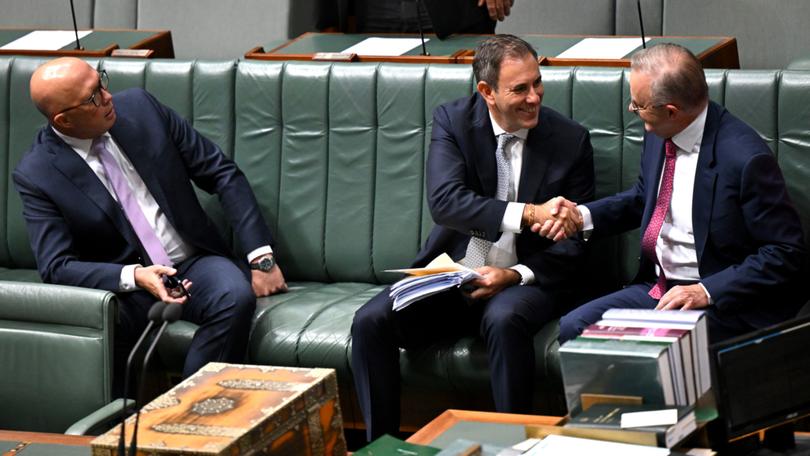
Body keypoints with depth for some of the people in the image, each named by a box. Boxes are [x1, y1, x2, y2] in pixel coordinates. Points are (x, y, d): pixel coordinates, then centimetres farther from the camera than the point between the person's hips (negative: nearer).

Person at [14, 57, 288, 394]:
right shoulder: (36, 174, -8)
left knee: (235, 297, -31)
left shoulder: (140, 108, -1)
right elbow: (56, 266, -11)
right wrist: (134, 277, -28)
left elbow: (223, 173, 3)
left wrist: (261, 257, -6)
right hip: (124, 287, -2)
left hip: (195, 262, 2)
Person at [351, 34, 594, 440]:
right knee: (370, 321, -21)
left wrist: (515, 275, -19)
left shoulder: (570, 140, -3)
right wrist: (527, 213, -32)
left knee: (505, 319, -36)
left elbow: (575, 239, -1)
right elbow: (444, 201, -20)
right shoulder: (453, 121, -3)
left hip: (526, 280, -2)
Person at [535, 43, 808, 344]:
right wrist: (583, 216, 4)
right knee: (570, 330, -9)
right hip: (658, 288, 8)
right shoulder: (658, 135, 3)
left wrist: (707, 291, -24)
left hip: (721, 305, -8)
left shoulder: (746, 159, -21)